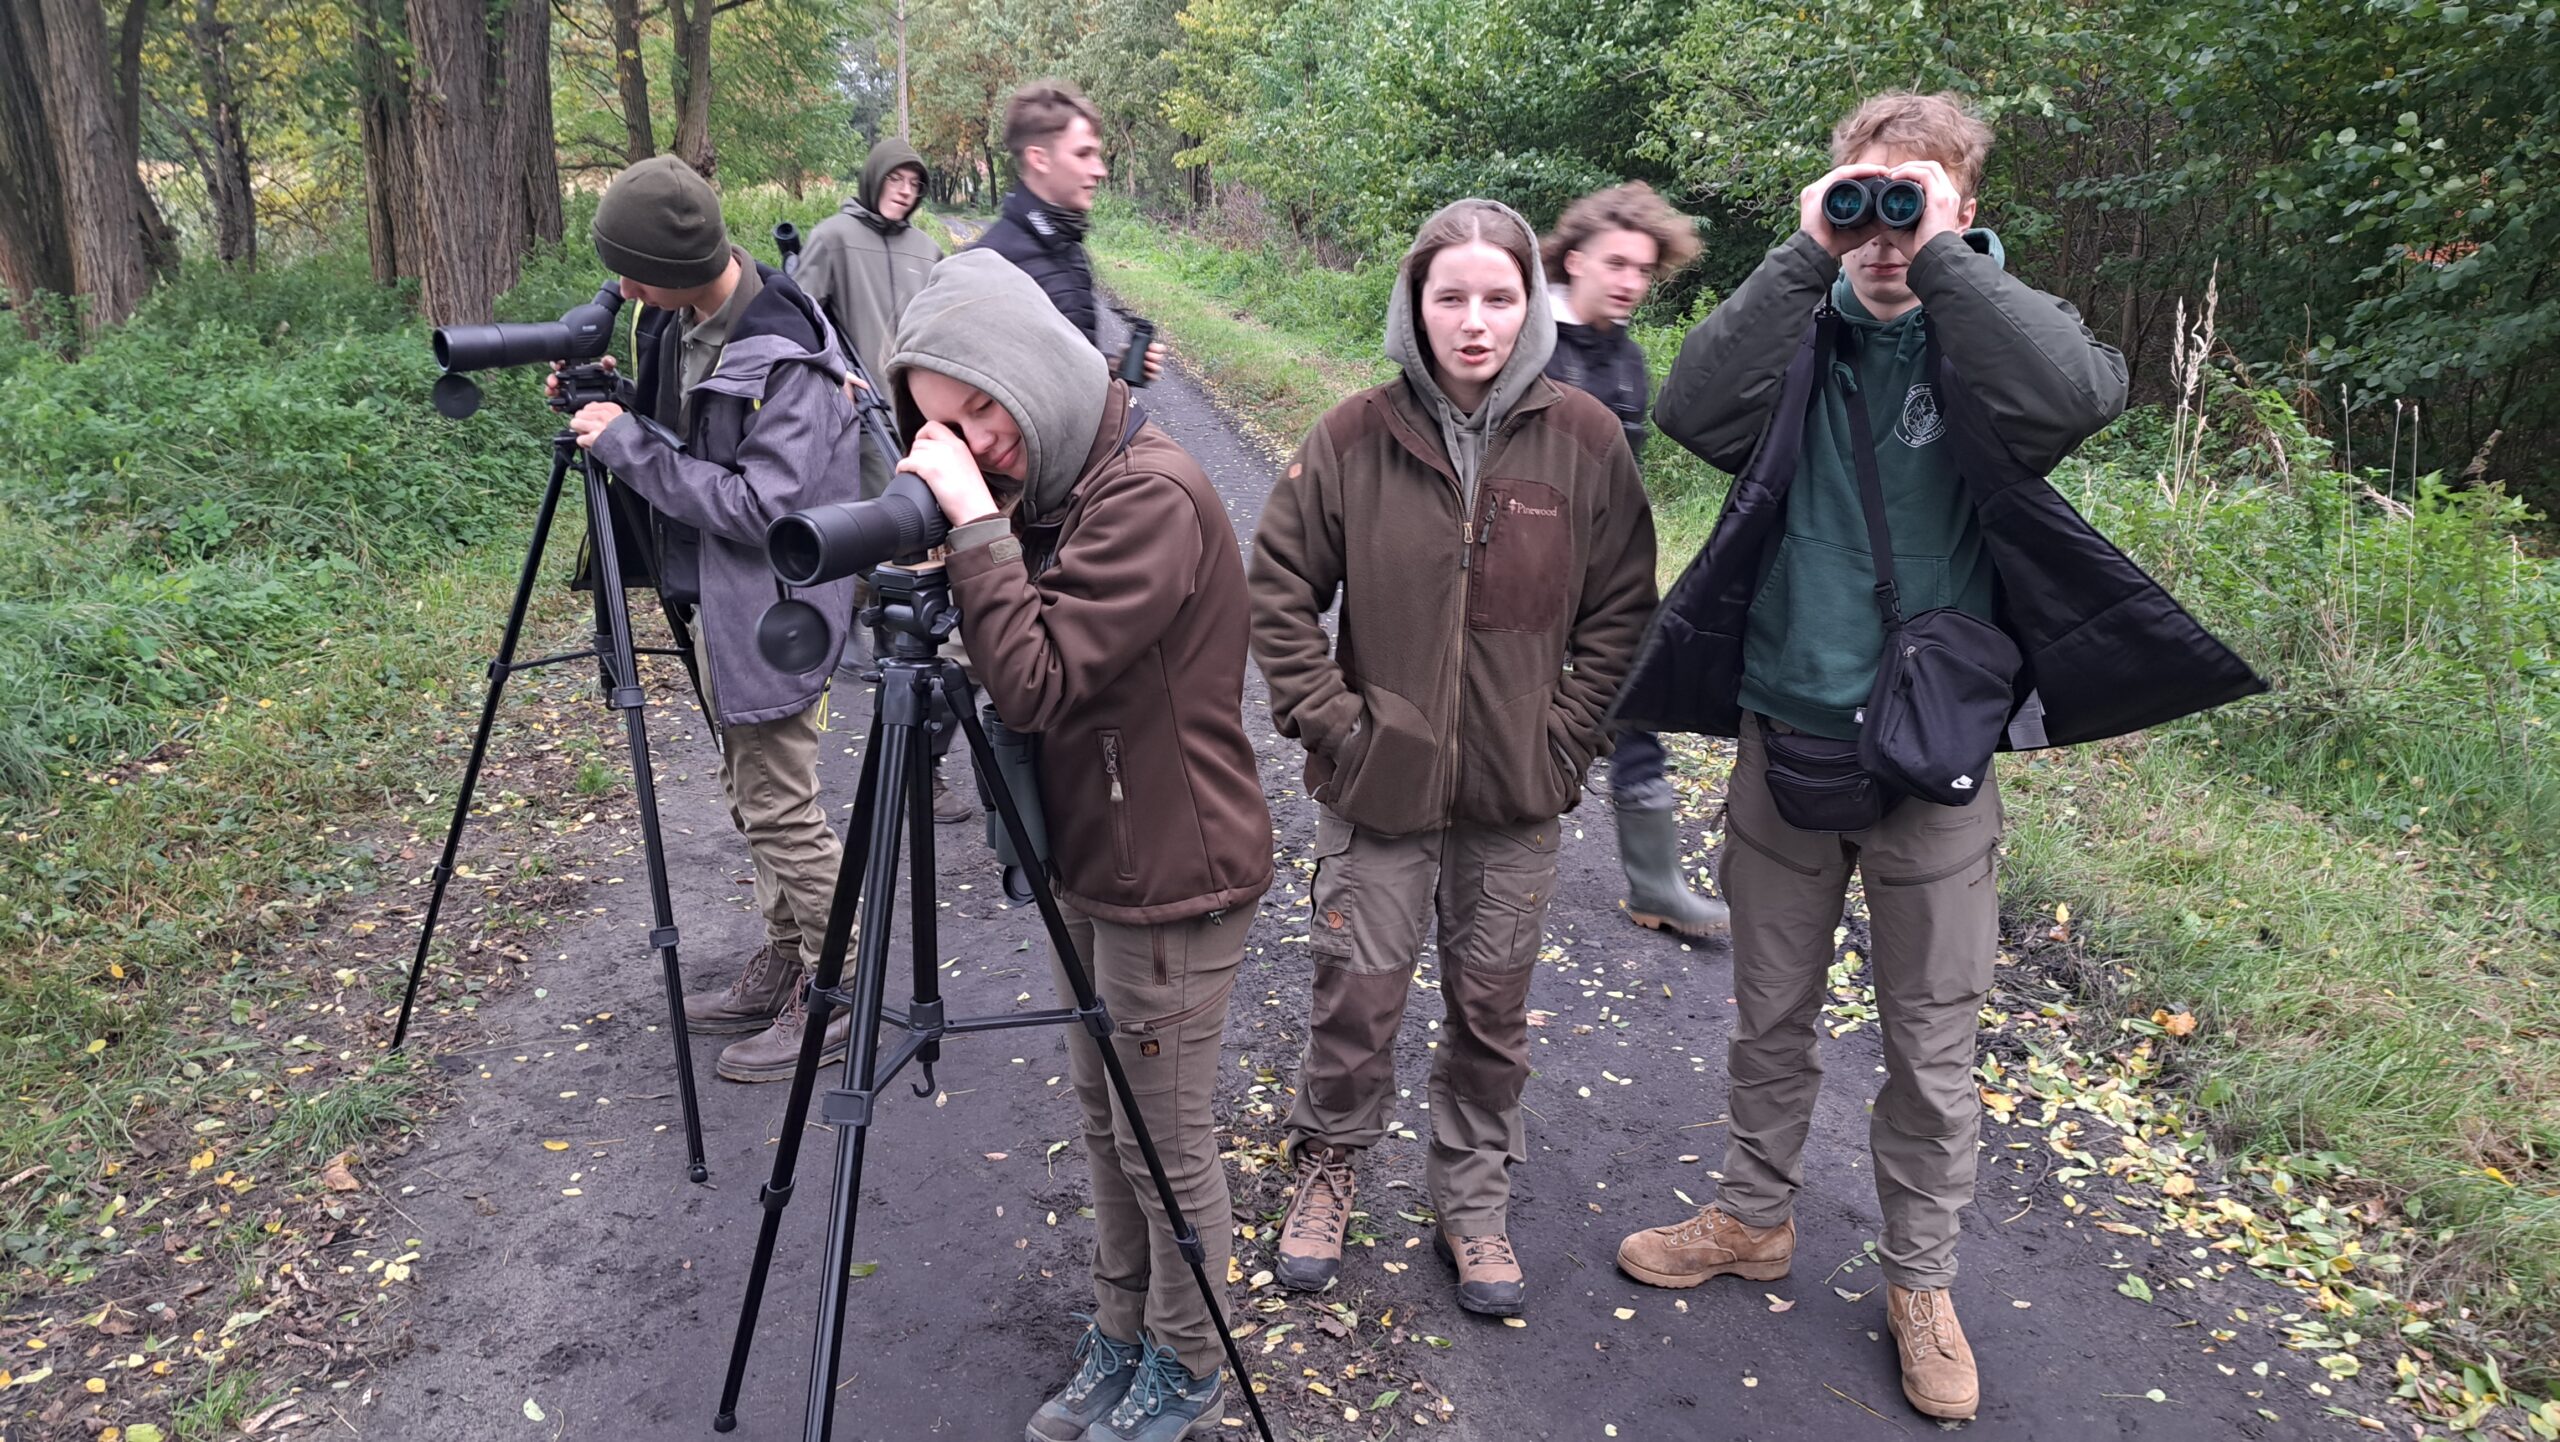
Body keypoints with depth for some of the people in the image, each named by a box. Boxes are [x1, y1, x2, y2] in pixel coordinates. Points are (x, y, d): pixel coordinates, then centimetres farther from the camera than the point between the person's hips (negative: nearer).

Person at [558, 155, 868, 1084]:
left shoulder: (781, 359, -24)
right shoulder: (678, 321, 3)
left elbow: (764, 507, -27)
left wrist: (628, 444, -22)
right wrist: (610, 404, -2)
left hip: (772, 611, -9)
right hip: (716, 596, 10)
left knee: (780, 808, -2)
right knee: (751, 794, 18)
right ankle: (782, 965, 32)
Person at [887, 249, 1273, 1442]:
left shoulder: (1152, 494, -23)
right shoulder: (1051, 485, 6)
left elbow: (1035, 682, -28)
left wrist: (973, 523, -26)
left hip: (1172, 883, -9)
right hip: (1090, 864, 9)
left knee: (1166, 1143, 8)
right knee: (1105, 1121, 20)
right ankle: (1119, 1343, 39)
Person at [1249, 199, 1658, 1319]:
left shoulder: (1584, 440, -5)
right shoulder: (1356, 437, -7)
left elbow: (1621, 606, 2)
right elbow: (1278, 588, -1)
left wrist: (1567, 736, -4)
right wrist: (1328, 718, -7)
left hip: (1517, 790, 1)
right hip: (1378, 778, -1)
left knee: (1493, 1007, 14)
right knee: (1359, 996, 8)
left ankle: (1473, 1206, 34)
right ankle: (1326, 1170, 35)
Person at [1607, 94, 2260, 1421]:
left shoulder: (1992, 330, -3)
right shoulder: (1800, 331, 1)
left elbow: (2079, 393, -26)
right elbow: (1692, 410, -19)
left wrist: (1941, 256, -21)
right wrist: (1808, 254, -20)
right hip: (1783, 738, 1)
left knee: (1931, 1044, 11)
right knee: (1770, 1013, 17)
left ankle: (1920, 1284, 31)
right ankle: (1754, 1218, 39)